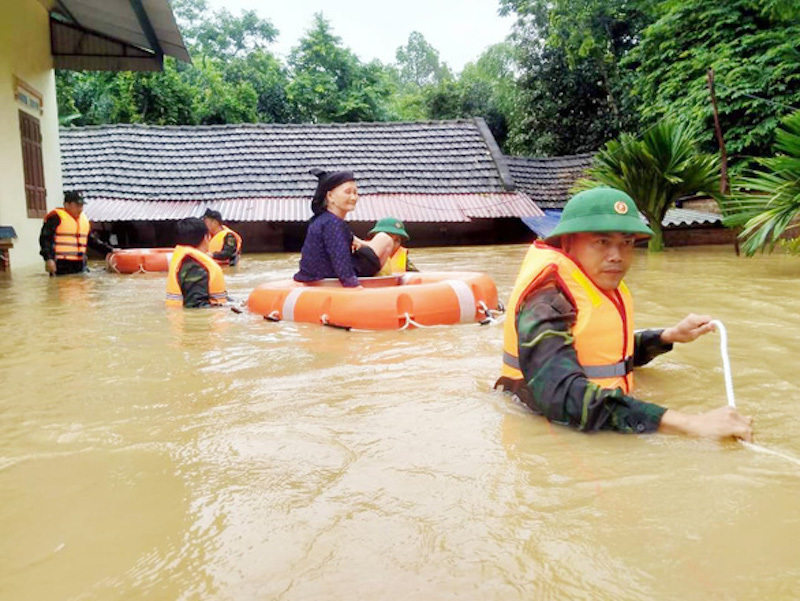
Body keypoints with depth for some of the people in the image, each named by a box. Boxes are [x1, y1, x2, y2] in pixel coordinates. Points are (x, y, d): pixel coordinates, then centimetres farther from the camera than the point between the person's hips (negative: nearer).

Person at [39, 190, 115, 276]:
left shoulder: (84, 219, 17)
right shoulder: (56, 217, -5)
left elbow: (93, 240, 24)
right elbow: (45, 239, -11)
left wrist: (110, 250, 15)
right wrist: (48, 259, -23)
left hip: (80, 266, 7)